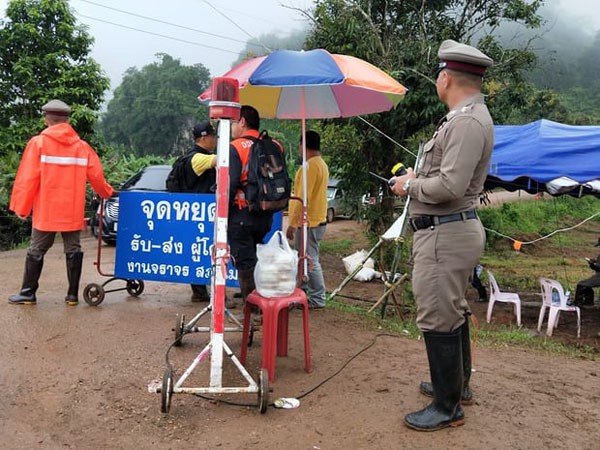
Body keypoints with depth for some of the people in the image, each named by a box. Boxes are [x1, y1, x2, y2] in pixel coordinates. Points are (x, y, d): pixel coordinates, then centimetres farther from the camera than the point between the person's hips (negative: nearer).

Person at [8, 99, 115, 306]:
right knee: (73, 250, 9)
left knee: (36, 251, 8)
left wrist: (21, 206, -2)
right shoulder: (82, 146, 3)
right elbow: (96, 176, 6)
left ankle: (28, 294, 16)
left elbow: (27, 178, -9)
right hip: (72, 212, 2)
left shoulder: (38, 143, -6)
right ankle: (72, 295, 11)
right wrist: (107, 192, 25)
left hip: (46, 211, -2)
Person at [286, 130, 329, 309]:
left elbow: (303, 198, -23)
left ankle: (317, 300, 2)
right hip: (317, 219, 10)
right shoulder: (321, 164, 14)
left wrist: (292, 223, -19)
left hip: (308, 222, -10)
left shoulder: (310, 166, -18)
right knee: (309, 259, 16)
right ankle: (304, 290, 24)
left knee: (310, 261, -4)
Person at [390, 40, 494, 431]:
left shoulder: (467, 121, -18)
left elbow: (450, 186, -26)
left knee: (437, 319, -3)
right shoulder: (467, 116, 15)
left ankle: (448, 408, 11)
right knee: (453, 312, 21)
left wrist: (410, 185, -10)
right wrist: (419, 179, 9)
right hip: (451, 229, 11)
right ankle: (457, 384, 37)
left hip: (445, 234, -11)